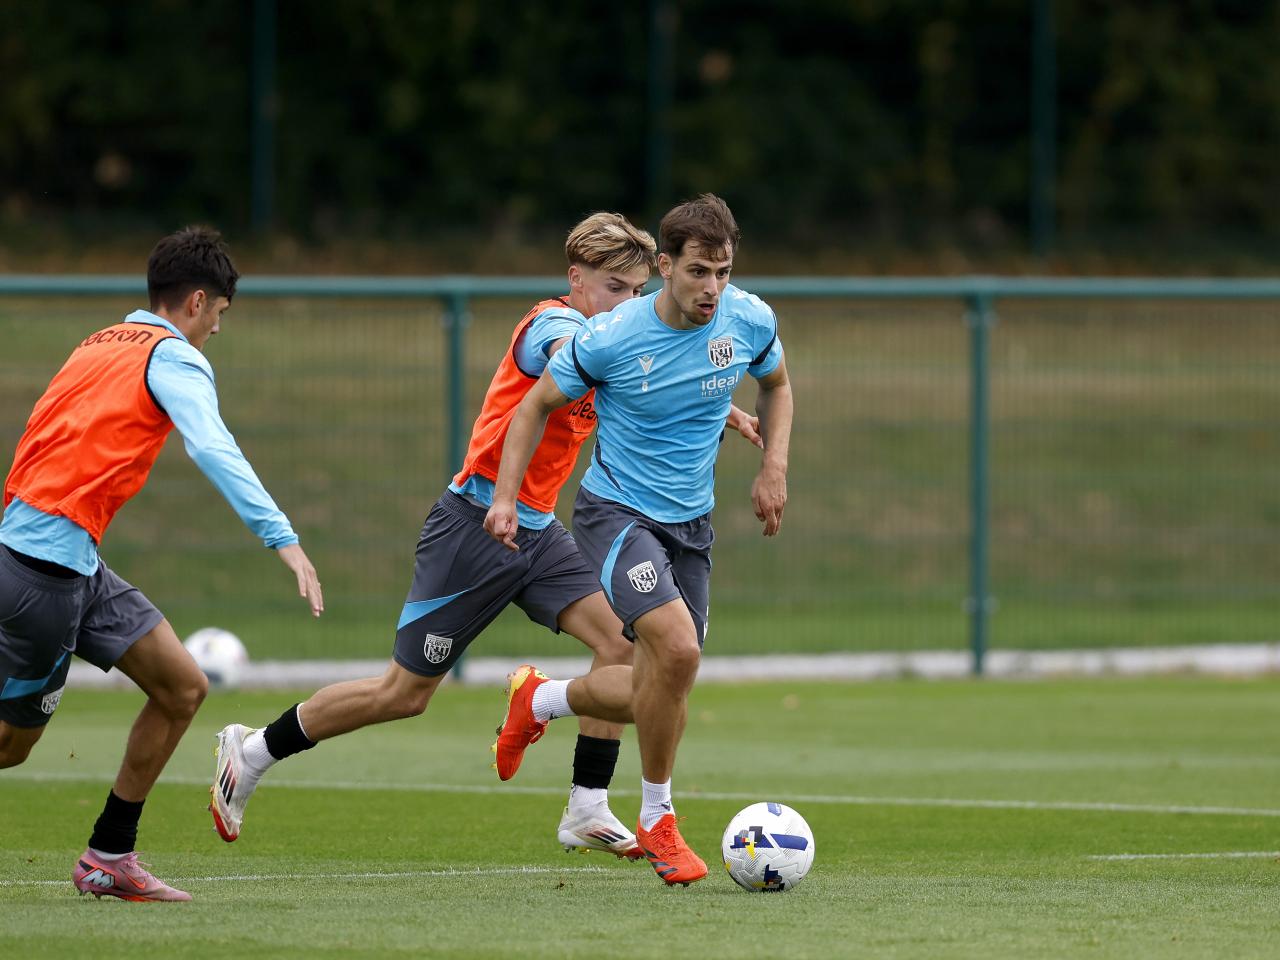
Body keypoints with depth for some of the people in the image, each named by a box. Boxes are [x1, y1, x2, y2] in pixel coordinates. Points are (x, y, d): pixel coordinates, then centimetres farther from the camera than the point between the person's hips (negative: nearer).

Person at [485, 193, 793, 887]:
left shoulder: (750, 322, -8)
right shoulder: (610, 337, -19)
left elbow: (775, 386, 15)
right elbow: (538, 405, -3)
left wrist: (774, 468, 2)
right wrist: (505, 497, -10)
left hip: (690, 519, 6)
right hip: (615, 510, -6)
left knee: (662, 685, 9)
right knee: (678, 649, -25)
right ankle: (657, 821, -8)